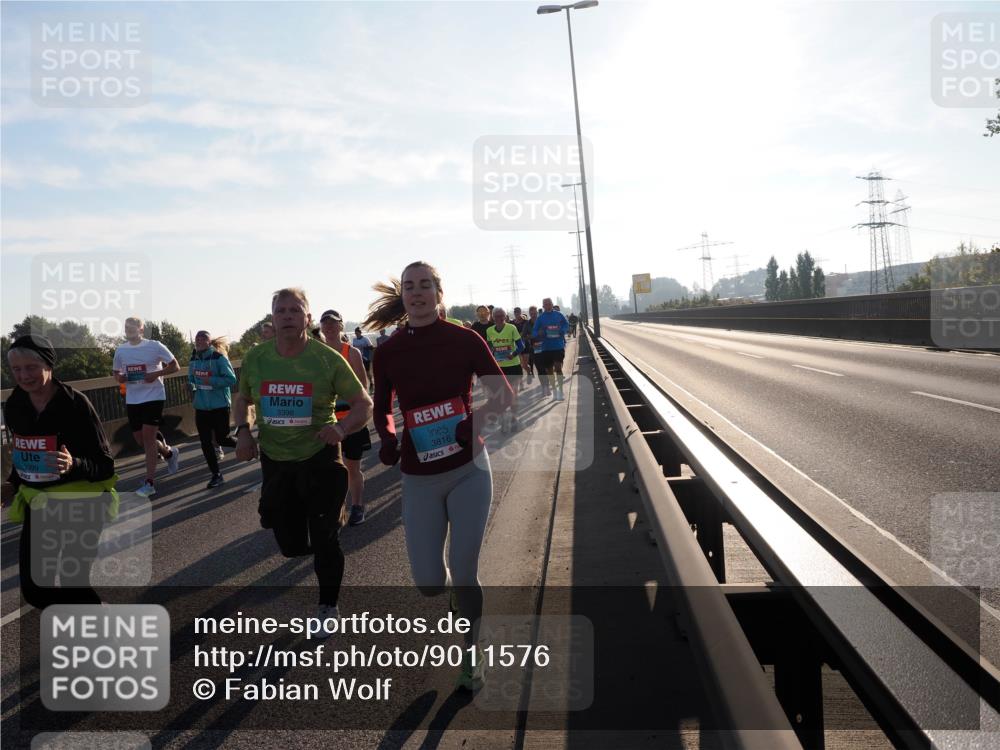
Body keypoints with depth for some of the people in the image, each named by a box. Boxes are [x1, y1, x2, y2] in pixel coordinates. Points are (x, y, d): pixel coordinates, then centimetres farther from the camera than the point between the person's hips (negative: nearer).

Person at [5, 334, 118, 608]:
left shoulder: (76, 403, -19)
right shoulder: (14, 405, -2)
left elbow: (106, 465, -18)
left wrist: (73, 465, -35)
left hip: (80, 504, -6)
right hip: (37, 504, 6)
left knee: (73, 585, -5)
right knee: (33, 590, 10)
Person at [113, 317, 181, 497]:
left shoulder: (155, 346, -7)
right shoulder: (120, 350, 6)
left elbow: (175, 366, -2)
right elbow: (116, 372, 19)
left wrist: (156, 374, -17)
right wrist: (120, 378, -5)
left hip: (153, 397, -5)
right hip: (132, 400, 5)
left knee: (148, 437, -11)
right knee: (141, 440, 9)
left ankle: (150, 483, -7)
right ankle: (169, 452, 38)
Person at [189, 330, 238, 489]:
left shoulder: (219, 357, -13)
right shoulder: (194, 360, 6)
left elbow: (232, 379, -16)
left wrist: (211, 380, -26)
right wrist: (191, 386, -3)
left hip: (220, 405, -5)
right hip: (201, 406, 5)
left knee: (221, 438, 1)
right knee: (205, 442, 4)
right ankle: (216, 475, 16)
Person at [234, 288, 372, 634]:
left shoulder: (328, 359, -14)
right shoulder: (255, 358, -5)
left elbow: (364, 404, -9)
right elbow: (241, 399, 14)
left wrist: (343, 428, -28)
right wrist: (243, 430, -4)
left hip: (320, 459, -3)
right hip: (275, 462, 3)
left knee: (324, 539, 1)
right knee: (291, 545, 10)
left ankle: (329, 606, 26)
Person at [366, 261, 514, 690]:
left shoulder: (464, 339, -6)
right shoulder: (387, 353, -2)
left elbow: (504, 394, -2)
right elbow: (382, 411, 10)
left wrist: (479, 418, -21)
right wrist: (388, 439, -11)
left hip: (468, 470, -1)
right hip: (420, 479, 2)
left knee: (464, 573, 0)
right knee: (428, 583, 1)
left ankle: (470, 657, 26)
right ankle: (459, 591, 40)